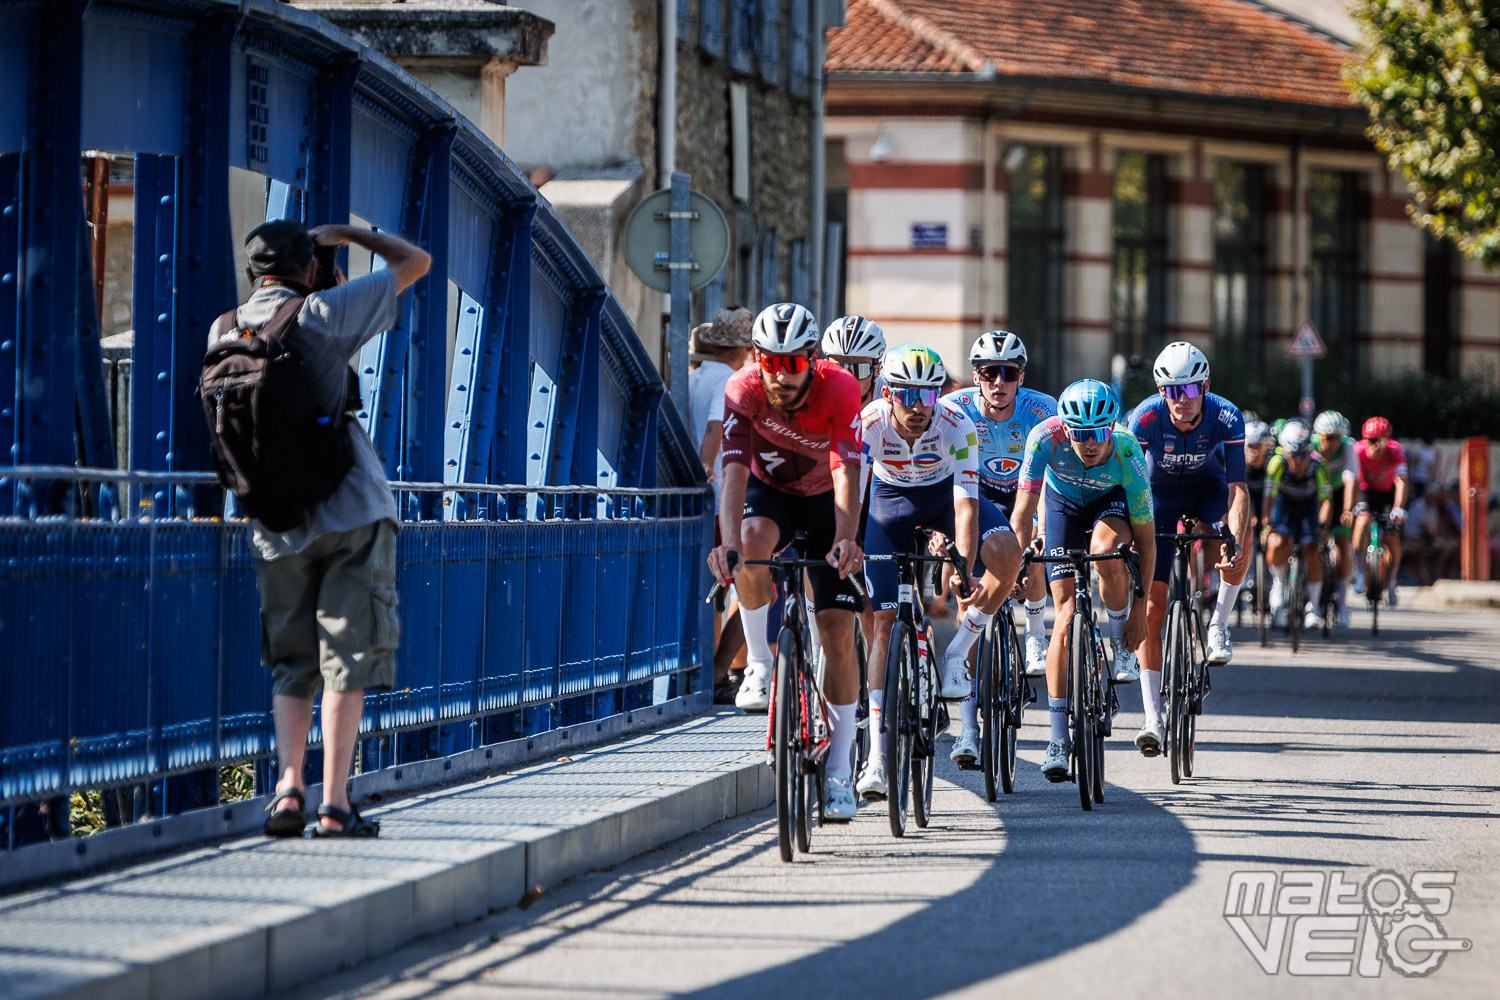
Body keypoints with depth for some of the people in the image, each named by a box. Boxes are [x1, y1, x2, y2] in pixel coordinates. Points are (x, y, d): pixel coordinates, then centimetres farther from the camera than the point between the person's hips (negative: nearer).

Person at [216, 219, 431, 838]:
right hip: (351, 512, -4)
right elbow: (416, 262, -1)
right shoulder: (321, 315, -8)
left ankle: (288, 786, -3)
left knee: (291, 665, 13)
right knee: (346, 659, -2)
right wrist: (348, 234, 11)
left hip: (276, 526, 4)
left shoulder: (223, 333, 5)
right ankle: (334, 805, -7)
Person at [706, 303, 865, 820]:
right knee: (754, 538, -37)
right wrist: (728, 543, -51)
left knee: (838, 633, -9)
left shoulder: (840, 390, -29)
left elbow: (846, 473, -38)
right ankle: (760, 664, -18)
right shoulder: (743, 390, -26)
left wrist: (845, 539, -55)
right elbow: (734, 470, -36)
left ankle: (839, 771, 0)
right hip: (769, 491, 1)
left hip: (824, 501, 0)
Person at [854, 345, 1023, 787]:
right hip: (891, 499, 0)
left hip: (945, 493, 0)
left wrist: (963, 568, -50)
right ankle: (877, 756, -7)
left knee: (1007, 554, -30)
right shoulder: (868, 425, -30)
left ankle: (956, 656, -11)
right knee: (885, 621, -9)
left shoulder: (957, 426, -32)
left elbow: (965, 506, -37)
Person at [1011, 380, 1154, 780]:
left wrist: (1140, 607, -22)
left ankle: (1119, 637, -6)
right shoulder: (1046, 438, -35)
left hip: (1112, 500, -1)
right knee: (1066, 615, -11)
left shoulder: (1127, 455, -34)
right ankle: (1059, 736, -7)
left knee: (1105, 552, -37)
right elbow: (1023, 512, -27)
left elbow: (1145, 538, -25)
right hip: (1064, 503, 1)